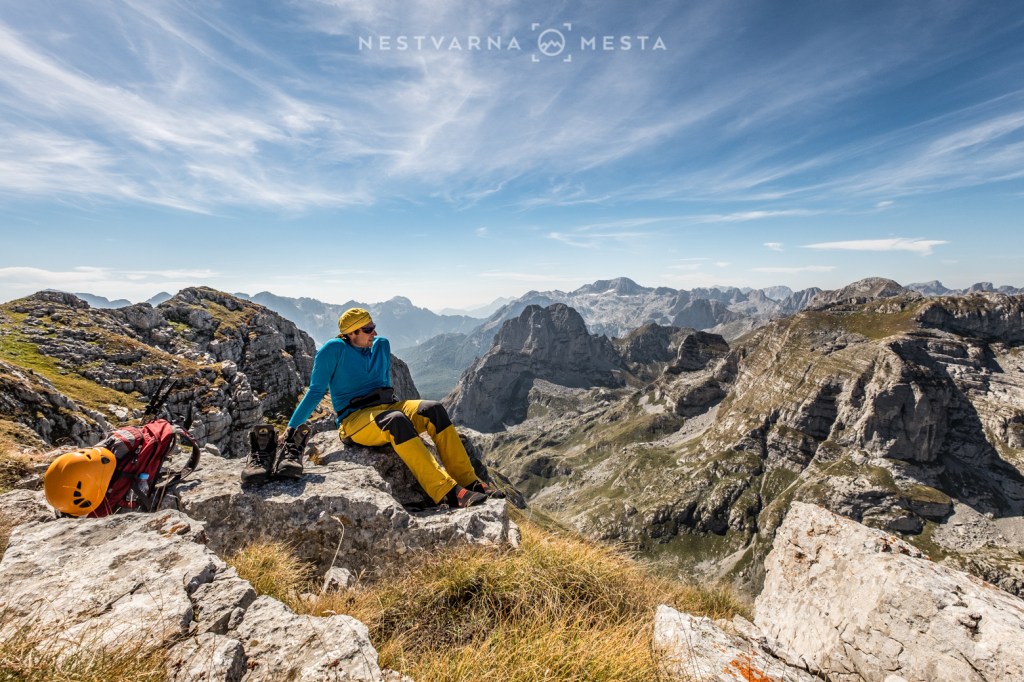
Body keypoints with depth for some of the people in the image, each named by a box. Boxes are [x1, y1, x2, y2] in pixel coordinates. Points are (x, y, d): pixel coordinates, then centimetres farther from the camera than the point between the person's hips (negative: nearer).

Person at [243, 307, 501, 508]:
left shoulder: (382, 345, 13)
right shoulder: (333, 349, -3)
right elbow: (315, 391, 2)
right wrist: (292, 427, 0)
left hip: (388, 407, 6)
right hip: (355, 419, -5)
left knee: (434, 409, -25)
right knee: (396, 421, -39)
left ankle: (470, 483, -29)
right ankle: (448, 494, -46)